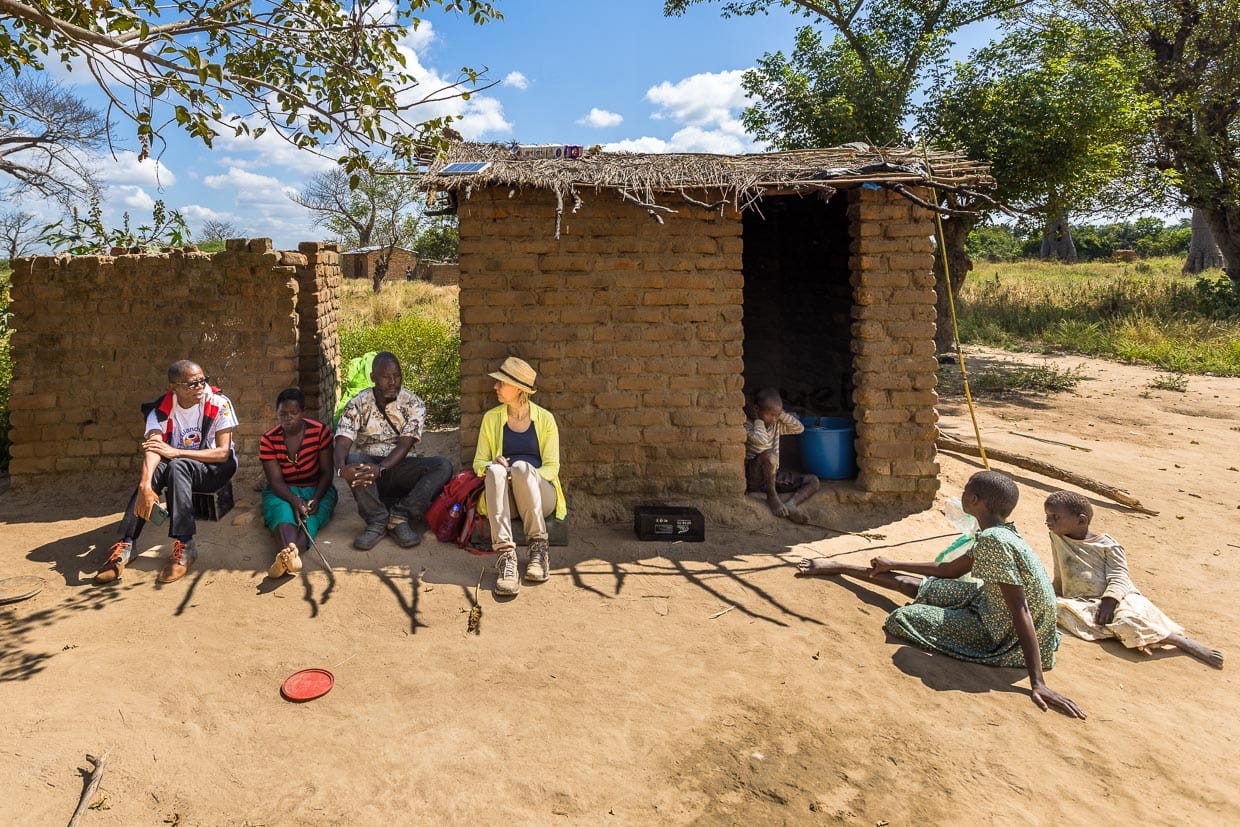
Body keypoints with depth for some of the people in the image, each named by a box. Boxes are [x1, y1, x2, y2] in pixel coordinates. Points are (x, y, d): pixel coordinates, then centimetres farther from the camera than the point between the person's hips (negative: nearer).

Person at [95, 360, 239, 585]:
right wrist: (145, 485, -46)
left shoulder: (219, 404, -17)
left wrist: (176, 452, -30)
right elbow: (152, 447, -28)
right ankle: (126, 544, -30)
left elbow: (223, 452, -20)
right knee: (155, 469, -30)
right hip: (177, 467, 3)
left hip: (215, 467, -3)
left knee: (177, 465, -33)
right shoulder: (161, 409, -11)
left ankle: (184, 546, -38)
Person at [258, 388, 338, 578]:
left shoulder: (320, 431, -7)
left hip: (317, 490, 0)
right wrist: (295, 501, -31)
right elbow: (276, 480, -11)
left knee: (310, 517, -33)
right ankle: (291, 552, -65)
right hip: (283, 492, 0)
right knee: (282, 511, -34)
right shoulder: (269, 439, -5)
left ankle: (286, 556, -62)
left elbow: (326, 472, -5)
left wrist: (316, 499, -23)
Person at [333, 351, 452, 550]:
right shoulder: (357, 405, -4)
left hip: (401, 468, 1)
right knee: (353, 459, -34)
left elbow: (404, 445, -16)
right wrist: (341, 468, -41)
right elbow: (341, 444, -16)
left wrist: (380, 469, -36)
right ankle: (377, 520, -26)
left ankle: (400, 516, -25)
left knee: (443, 466, -25)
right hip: (369, 465, 0)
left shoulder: (413, 404, -4)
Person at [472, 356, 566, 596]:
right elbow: (479, 462, 12)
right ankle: (505, 554, -45)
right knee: (495, 470, -33)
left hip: (540, 496, -1)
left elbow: (551, 467, 2)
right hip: (505, 499, 2)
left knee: (521, 466, -34)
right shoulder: (491, 418, 12)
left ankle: (539, 546, -25)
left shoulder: (545, 418, 6)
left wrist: (524, 476, -18)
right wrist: (491, 466, -13)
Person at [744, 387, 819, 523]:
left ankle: (790, 505, -27)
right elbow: (761, 440, -33)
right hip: (753, 478, -7)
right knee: (770, 455, -38)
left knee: (813, 481, -4)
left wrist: (781, 414, -4)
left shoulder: (776, 424, 7)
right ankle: (772, 496, -19)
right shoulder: (747, 424, -15)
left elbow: (799, 428, 3)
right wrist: (758, 419, -17)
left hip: (773, 474, 7)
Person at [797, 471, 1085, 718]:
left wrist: (1037, 683, -34)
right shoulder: (999, 533, 1)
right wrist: (893, 565, 22)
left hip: (1004, 637, -9)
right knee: (915, 585, 15)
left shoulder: (992, 541, -30)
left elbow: (1020, 610, -33)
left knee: (902, 617, -12)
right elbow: (950, 570, 14)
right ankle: (836, 567, 28)